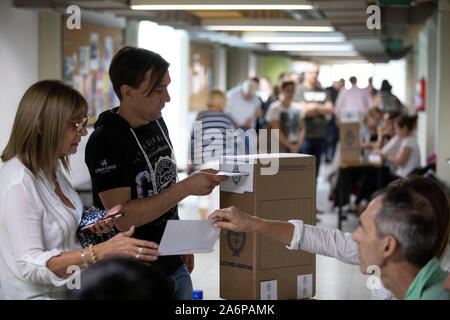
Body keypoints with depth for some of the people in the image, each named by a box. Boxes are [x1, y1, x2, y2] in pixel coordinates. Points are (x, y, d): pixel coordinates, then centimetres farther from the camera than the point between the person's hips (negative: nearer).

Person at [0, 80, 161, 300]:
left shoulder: (51, 168, 9)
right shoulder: (18, 184, -20)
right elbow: (30, 266, -25)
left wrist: (95, 224, 3)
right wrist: (102, 251, -31)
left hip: (68, 288, 9)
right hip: (38, 294, -9)